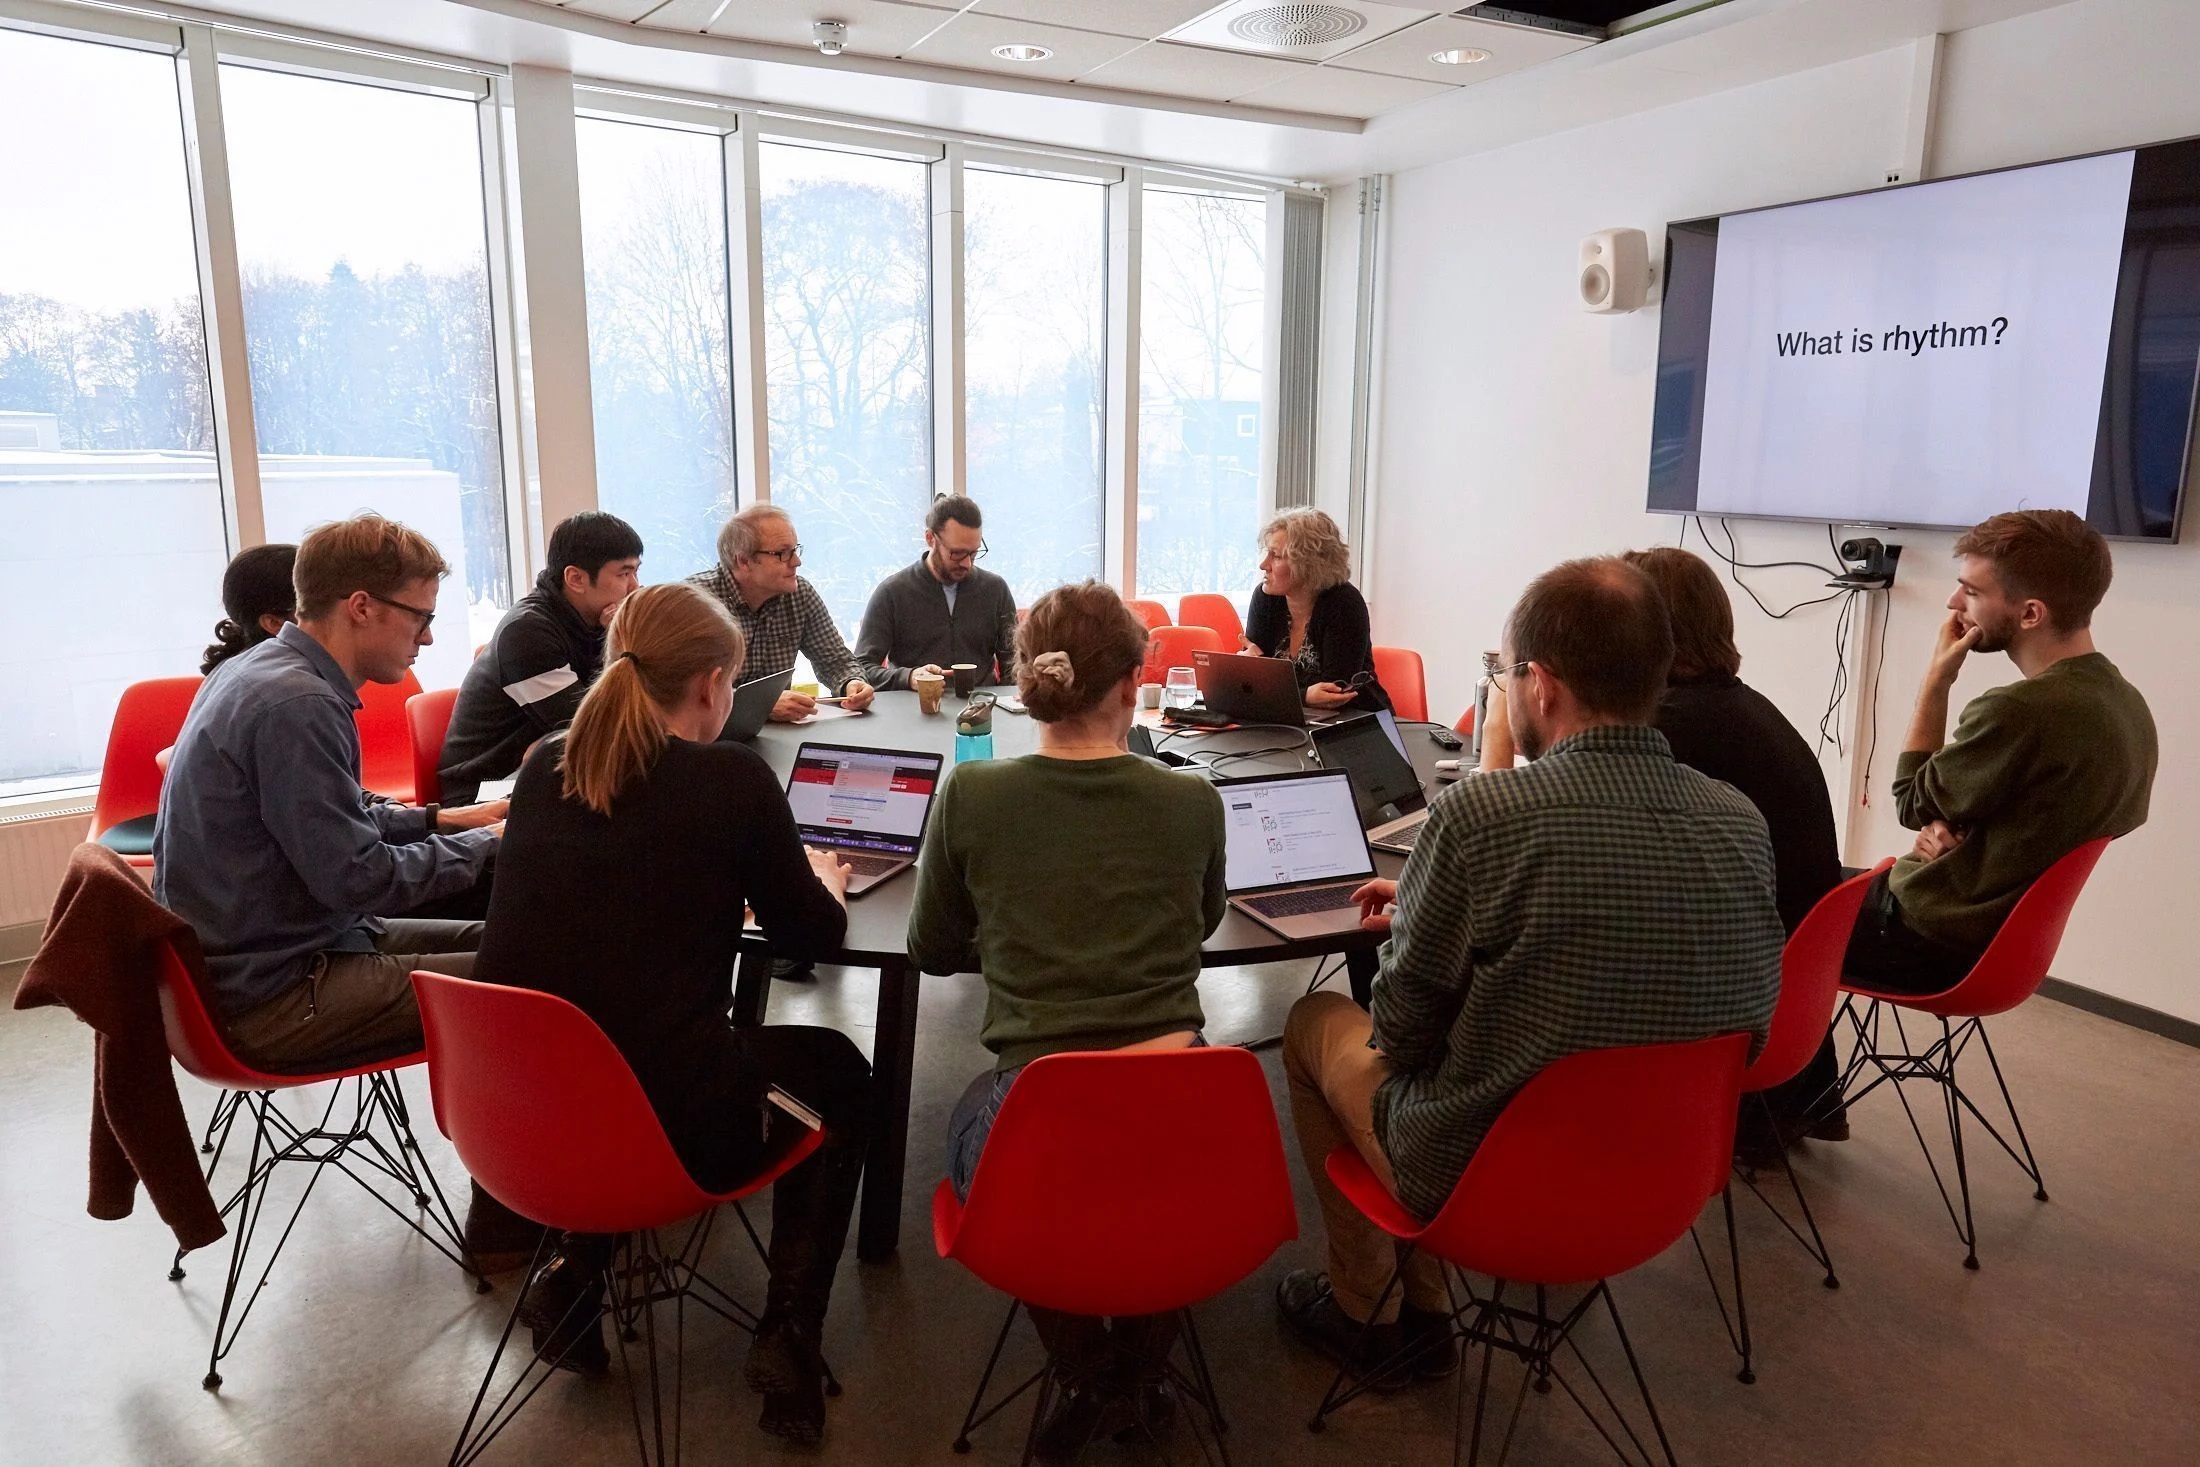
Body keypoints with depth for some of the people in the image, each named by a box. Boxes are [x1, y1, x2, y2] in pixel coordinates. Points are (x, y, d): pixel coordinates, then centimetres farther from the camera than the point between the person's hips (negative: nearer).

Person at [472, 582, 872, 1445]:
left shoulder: (543, 767, 5)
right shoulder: (733, 777, -10)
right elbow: (812, 934, 4)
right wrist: (825, 880, 26)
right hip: (667, 1123, -5)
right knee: (836, 1072, 23)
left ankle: (572, 1273, 28)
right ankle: (788, 1335, 16)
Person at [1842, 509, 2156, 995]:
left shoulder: (2019, 711, -29)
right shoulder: (2126, 704, 0)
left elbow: (1912, 803, -12)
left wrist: (1936, 681, -10)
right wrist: (1955, 830, -5)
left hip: (1929, 940, -9)